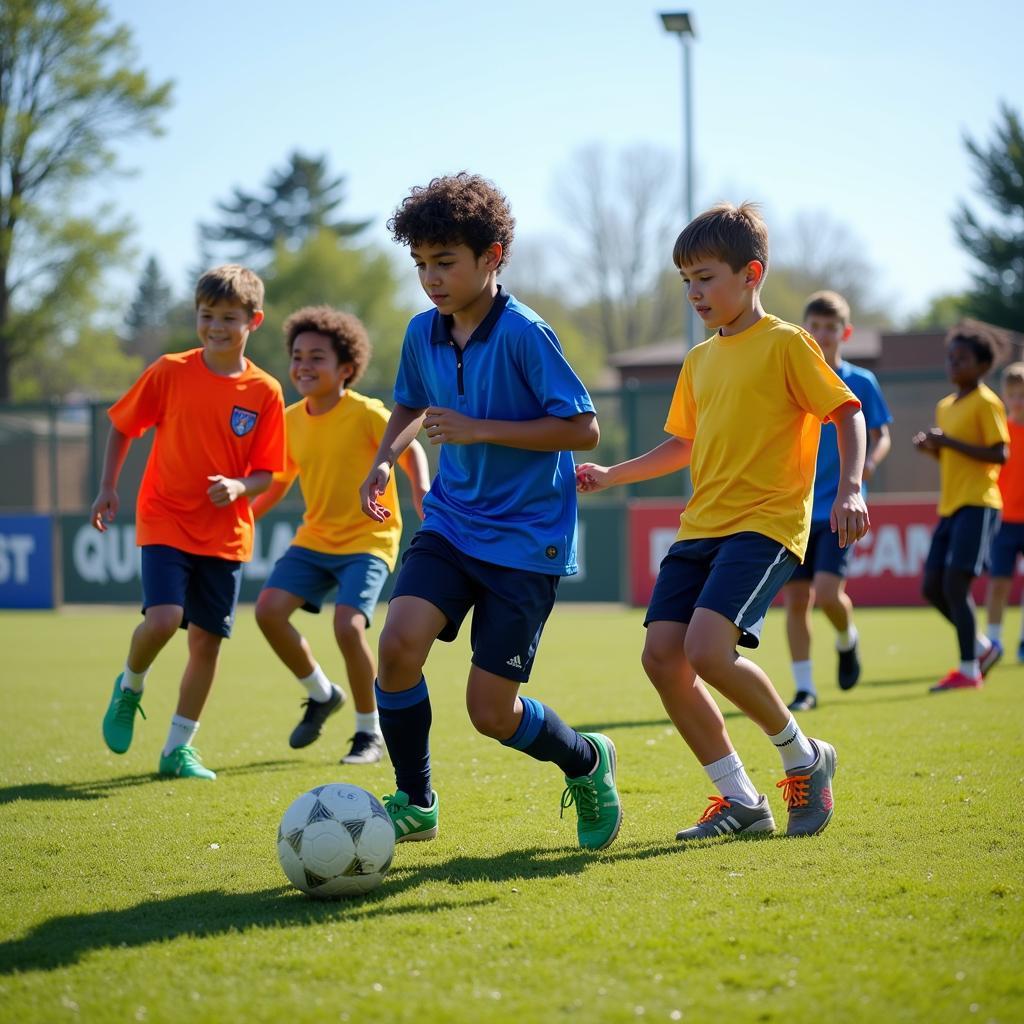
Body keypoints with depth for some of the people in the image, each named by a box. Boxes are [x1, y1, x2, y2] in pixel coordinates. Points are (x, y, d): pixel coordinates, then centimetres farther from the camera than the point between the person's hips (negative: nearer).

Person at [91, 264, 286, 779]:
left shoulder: (264, 392, -3)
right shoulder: (170, 372, -5)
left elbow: (266, 473, 2)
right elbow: (122, 425, 7)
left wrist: (238, 487, -19)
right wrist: (108, 487, -1)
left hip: (225, 534, 2)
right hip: (165, 521, -2)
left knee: (207, 639, 2)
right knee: (163, 619, -21)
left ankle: (178, 748, 17)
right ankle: (129, 688, 12)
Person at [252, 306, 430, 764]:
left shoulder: (366, 413, -14)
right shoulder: (291, 420, 3)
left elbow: (410, 450, -1)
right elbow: (278, 483, 16)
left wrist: (422, 491, -19)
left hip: (368, 539, -6)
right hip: (314, 538, 6)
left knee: (348, 625, -25)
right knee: (268, 610, -12)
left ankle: (370, 732, -3)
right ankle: (321, 694, 15)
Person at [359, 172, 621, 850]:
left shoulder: (524, 334, -16)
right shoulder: (423, 334, 3)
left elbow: (583, 429, -17)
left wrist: (480, 430, -22)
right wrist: (386, 460, 4)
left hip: (527, 537, -5)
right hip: (451, 522, 5)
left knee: (491, 712, -5)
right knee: (399, 642, -20)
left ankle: (587, 763, 28)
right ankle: (414, 805, 0)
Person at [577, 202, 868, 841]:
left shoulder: (785, 344, -3)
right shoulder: (700, 361, 18)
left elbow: (847, 412, -6)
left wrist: (850, 489, -20)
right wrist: (611, 475, 23)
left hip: (766, 524, -8)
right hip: (701, 526, 8)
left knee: (708, 649, -25)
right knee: (662, 655, -6)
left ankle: (805, 759, 0)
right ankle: (741, 800, 5)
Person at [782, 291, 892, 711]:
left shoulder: (860, 383, 1)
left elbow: (880, 437, 5)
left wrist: (869, 462, -16)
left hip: (840, 506, -2)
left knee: (827, 590, -16)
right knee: (795, 598, -1)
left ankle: (847, 640, 18)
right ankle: (804, 688, 9)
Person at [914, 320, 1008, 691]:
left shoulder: (986, 403, -7)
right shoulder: (945, 406, 17)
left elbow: (999, 454, -16)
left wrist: (949, 442, -20)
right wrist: (930, 446, 6)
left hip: (977, 505, -8)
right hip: (949, 506, 8)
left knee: (955, 584, -13)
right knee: (932, 587, 4)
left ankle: (969, 670, -6)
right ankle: (983, 647, 21)